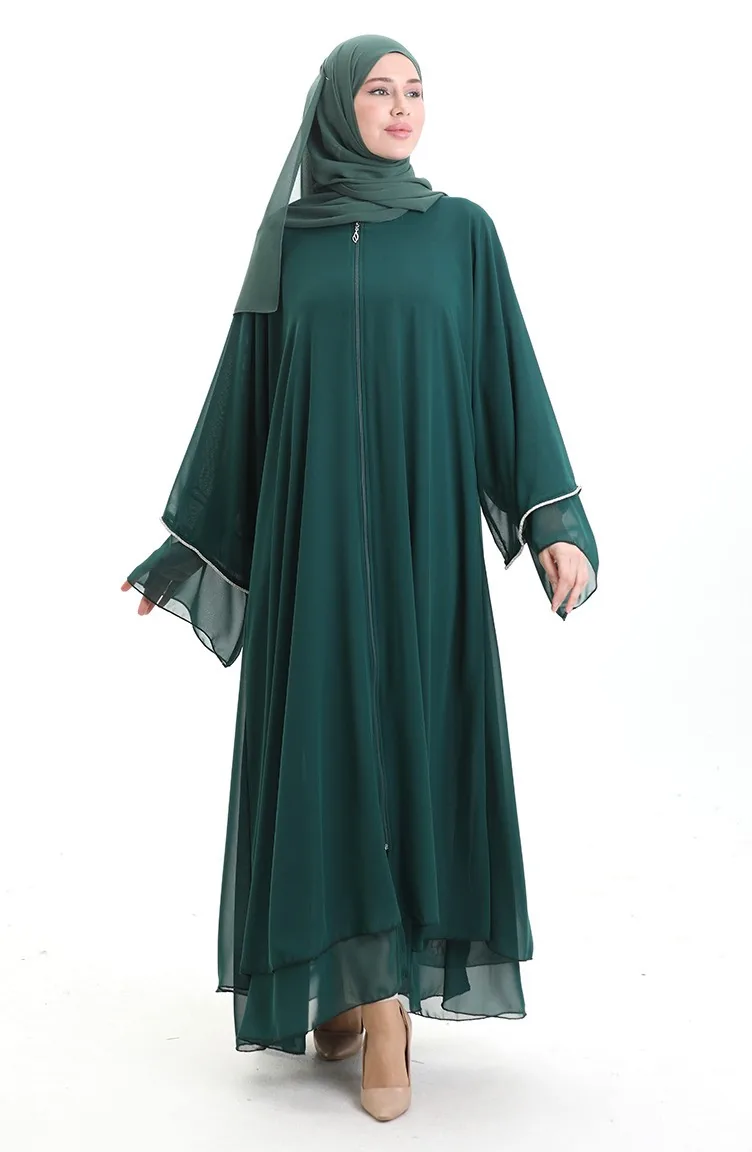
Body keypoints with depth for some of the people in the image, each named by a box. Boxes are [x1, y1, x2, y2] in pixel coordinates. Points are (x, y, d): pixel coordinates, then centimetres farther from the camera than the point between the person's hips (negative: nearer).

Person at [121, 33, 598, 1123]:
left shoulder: (463, 230, 7)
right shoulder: (285, 236, 8)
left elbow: (510, 378, 3)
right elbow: (243, 392, 9)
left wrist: (557, 519, -8)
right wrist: (189, 537, 8)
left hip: (423, 528, 0)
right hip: (311, 527, 0)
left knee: (411, 733, 0)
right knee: (329, 736, -2)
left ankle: (379, 987, 10)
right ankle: (366, 985, 9)